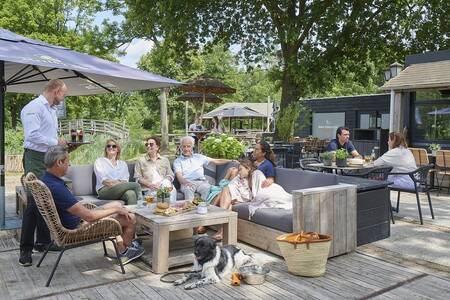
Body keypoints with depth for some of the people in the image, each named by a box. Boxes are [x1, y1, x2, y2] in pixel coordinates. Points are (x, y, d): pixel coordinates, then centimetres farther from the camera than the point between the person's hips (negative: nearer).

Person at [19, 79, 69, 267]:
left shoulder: (52, 110, 18)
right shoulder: (34, 107, -11)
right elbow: (32, 135, -21)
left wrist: (63, 144, 9)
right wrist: (55, 142, -12)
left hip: (50, 160, 9)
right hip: (36, 159, -9)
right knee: (34, 202, -9)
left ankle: (43, 242, 22)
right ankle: (25, 249, -1)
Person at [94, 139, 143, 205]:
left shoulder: (123, 164, 25)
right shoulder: (99, 161, 14)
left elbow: (125, 180, 9)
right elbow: (103, 180, -2)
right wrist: (119, 183, -17)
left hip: (121, 190, 3)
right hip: (105, 190, -3)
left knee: (131, 194, -39)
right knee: (136, 185, -31)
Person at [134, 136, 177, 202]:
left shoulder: (165, 160, 23)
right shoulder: (141, 160, 16)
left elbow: (170, 175, 17)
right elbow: (138, 178, 8)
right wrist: (149, 184, -10)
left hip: (164, 185, 2)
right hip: (149, 189, -2)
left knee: (172, 190, -33)